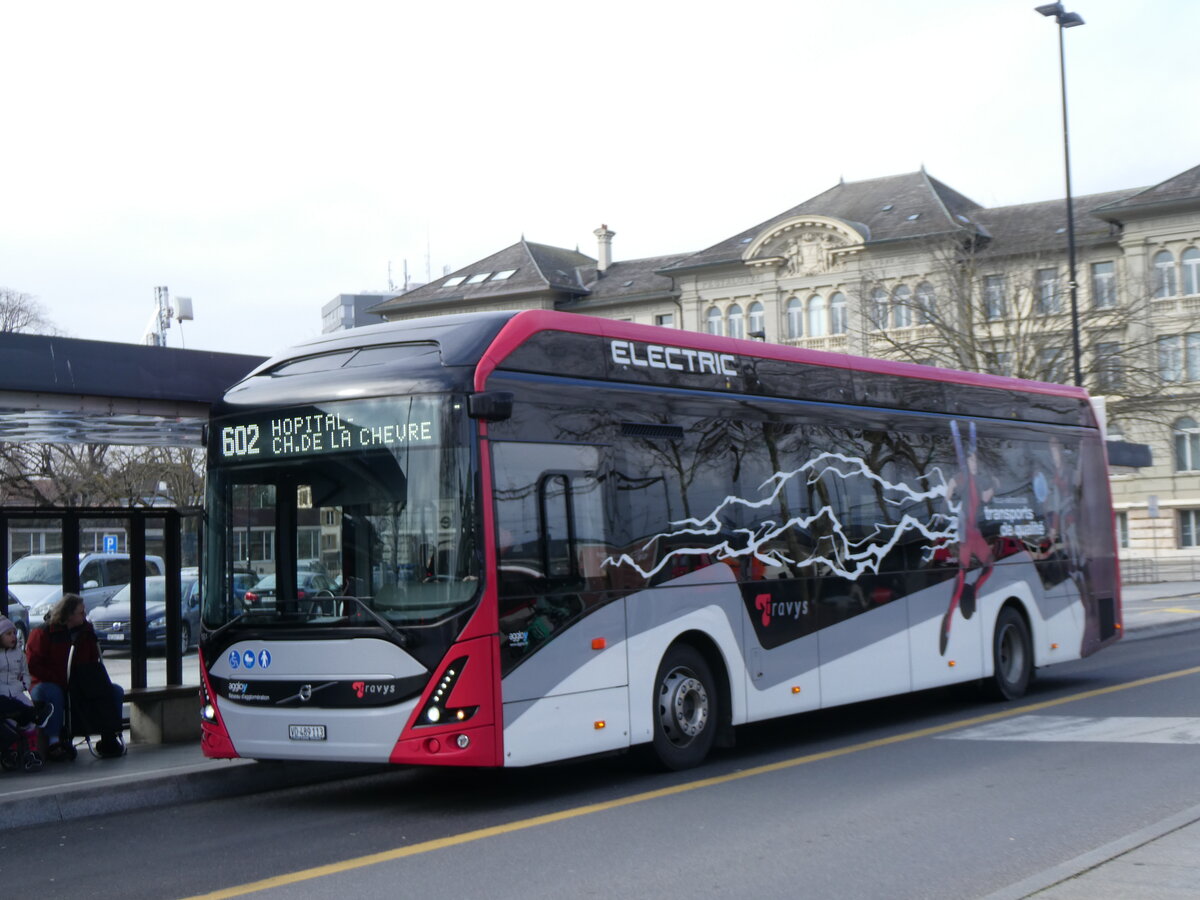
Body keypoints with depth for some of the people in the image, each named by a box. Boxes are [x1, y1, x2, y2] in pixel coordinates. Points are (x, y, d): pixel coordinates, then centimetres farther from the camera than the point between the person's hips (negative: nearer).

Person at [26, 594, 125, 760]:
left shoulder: (86, 631, 11)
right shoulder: (43, 633, -7)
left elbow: (94, 662, 19)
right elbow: (33, 665, -13)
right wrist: (61, 681, -20)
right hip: (49, 684, -5)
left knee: (116, 691, -10)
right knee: (51, 692, -41)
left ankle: (109, 739, -12)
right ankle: (54, 742, -36)